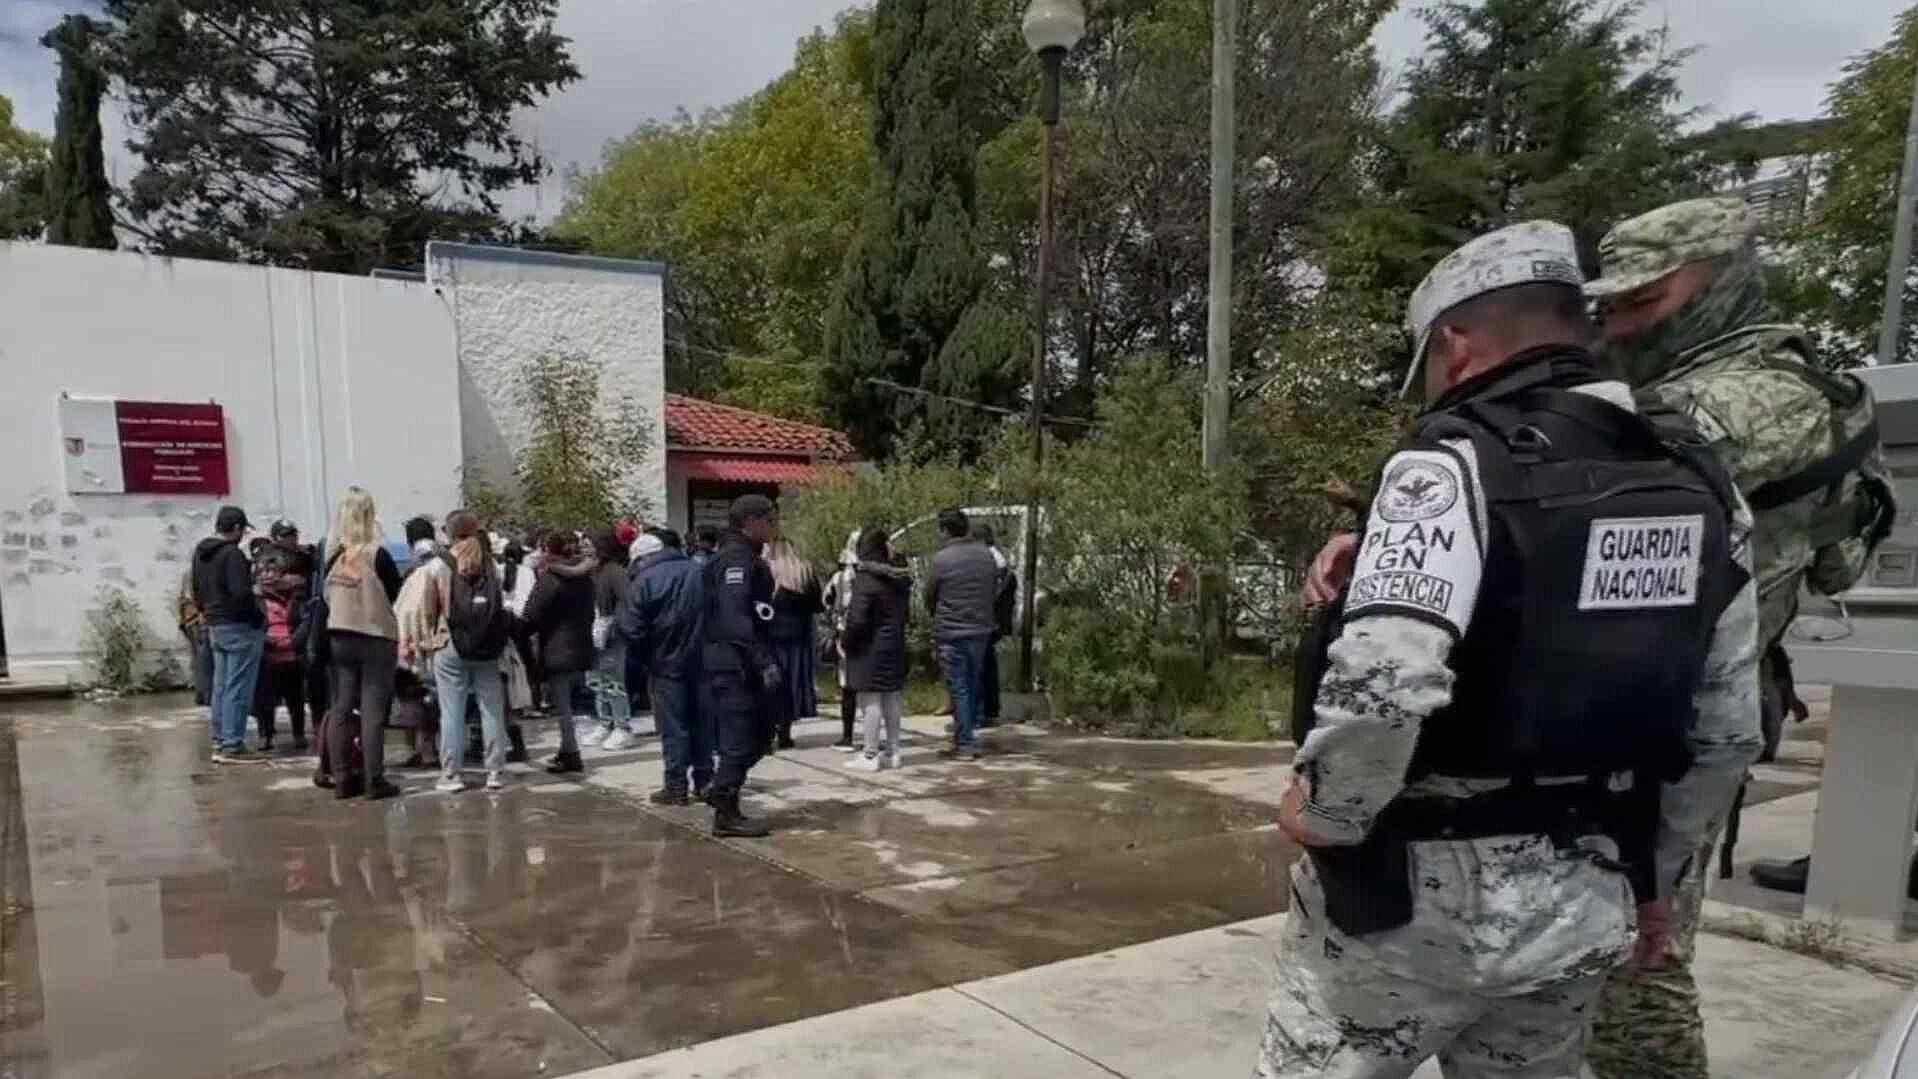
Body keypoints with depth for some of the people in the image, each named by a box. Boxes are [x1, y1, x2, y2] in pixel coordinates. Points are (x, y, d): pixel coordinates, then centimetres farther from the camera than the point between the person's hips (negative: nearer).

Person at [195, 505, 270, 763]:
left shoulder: (200, 553, 13)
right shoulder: (232, 554, -17)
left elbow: (197, 591, 21)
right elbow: (241, 594, -23)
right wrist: (260, 616, -10)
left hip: (215, 626, 9)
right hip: (240, 627, -9)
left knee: (221, 687, 15)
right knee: (238, 689, -5)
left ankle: (220, 741, 21)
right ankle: (232, 746, -4)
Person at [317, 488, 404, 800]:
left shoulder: (332, 556, 1)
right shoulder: (377, 555, -13)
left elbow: (326, 598, 7)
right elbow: (397, 596, -6)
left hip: (338, 638, 5)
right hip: (375, 638, -5)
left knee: (340, 709, 10)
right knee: (373, 711, -1)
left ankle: (340, 780, 14)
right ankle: (374, 781, 0)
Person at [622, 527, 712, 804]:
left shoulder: (644, 580, -10)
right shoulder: (698, 571, 5)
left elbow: (632, 630, -12)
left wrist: (645, 657, 4)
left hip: (666, 663, -4)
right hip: (702, 660, 5)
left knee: (673, 727, 2)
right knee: (701, 721, 12)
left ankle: (676, 786, 5)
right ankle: (704, 780, 17)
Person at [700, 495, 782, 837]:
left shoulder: (746, 556, 17)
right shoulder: (736, 558, -15)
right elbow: (735, 617, -25)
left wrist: (765, 659, 17)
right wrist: (764, 662, -27)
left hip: (742, 663, 10)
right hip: (735, 661, -10)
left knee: (759, 736, 16)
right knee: (739, 740, -3)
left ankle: (722, 793, 27)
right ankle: (726, 815, 7)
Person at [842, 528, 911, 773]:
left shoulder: (866, 579, -17)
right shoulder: (900, 579, 8)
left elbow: (857, 619, -19)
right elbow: (906, 612, 14)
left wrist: (848, 642, -6)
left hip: (869, 647, -8)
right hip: (895, 645, 8)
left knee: (871, 700, -3)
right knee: (892, 697, 12)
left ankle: (870, 755, 0)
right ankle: (893, 752, 19)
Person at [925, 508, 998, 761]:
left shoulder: (942, 559, -12)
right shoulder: (986, 555, 2)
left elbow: (929, 596, 0)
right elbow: (994, 590, 10)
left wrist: (937, 616, 20)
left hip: (951, 632, -5)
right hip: (981, 629, 5)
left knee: (958, 688, 1)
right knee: (974, 685, 16)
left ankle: (965, 745, 3)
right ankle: (969, 736, 23)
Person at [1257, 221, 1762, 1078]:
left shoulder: (1454, 462, -17)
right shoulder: (1702, 486, 6)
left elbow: (1381, 682, -31)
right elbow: (1728, 727, 11)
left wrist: (1325, 813, -14)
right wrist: (1654, 872, 22)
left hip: (1419, 889, -6)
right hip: (1582, 897, 7)